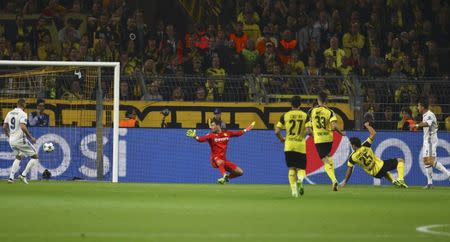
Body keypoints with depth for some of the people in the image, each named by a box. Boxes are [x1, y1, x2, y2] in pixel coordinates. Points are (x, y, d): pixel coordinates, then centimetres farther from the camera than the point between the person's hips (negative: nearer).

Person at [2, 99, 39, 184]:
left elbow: (4, 127, 15)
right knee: (35, 157, 4)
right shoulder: (22, 114, -12)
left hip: (12, 141, 8)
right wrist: (31, 138, -18)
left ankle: (11, 177, 15)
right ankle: (23, 175, -4)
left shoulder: (10, 113, 11)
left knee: (18, 157, 27)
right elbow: (23, 127, -26)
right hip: (20, 140, -8)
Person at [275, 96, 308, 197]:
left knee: (291, 169, 10)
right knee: (301, 168, 8)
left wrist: (281, 138, 18)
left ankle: (294, 189, -1)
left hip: (289, 145, 1)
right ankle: (300, 179, -26)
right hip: (301, 146, -1)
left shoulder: (285, 116, 1)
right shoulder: (305, 116, -1)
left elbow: (277, 131, -2)